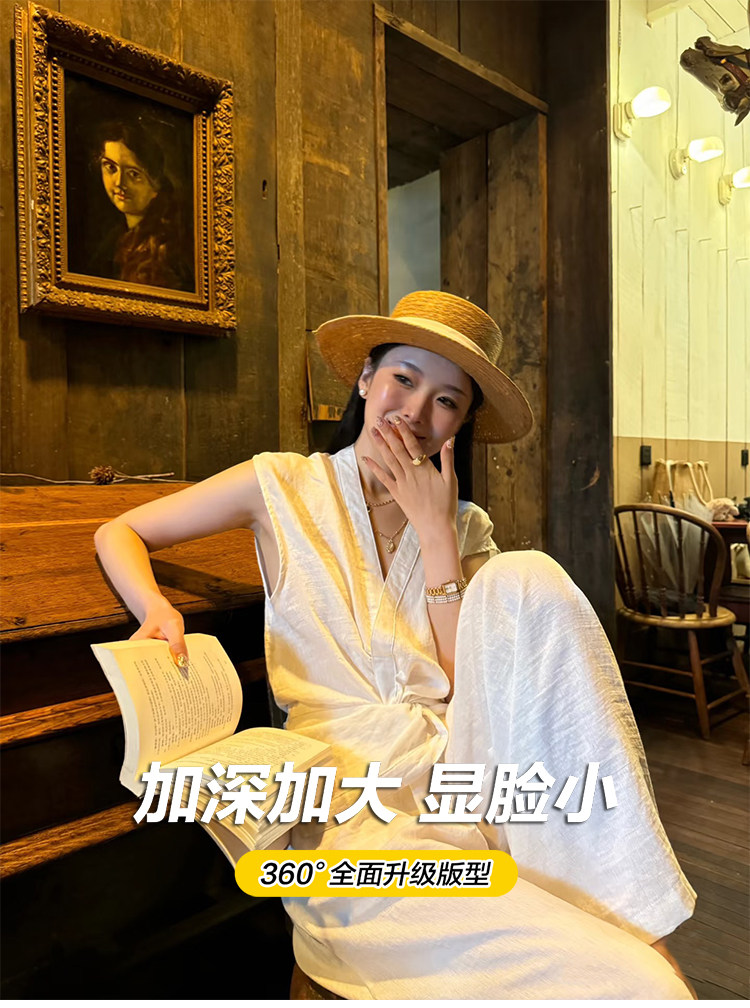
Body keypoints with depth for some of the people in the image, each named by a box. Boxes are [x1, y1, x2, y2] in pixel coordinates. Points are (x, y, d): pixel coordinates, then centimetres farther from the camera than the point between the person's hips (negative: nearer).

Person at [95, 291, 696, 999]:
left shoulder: (466, 529, 10)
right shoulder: (286, 486, 4)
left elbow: (471, 686, -4)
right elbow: (119, 533, 7)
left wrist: (434, 531, -9)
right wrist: (157, 609, -14)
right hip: (347, 813, -4)